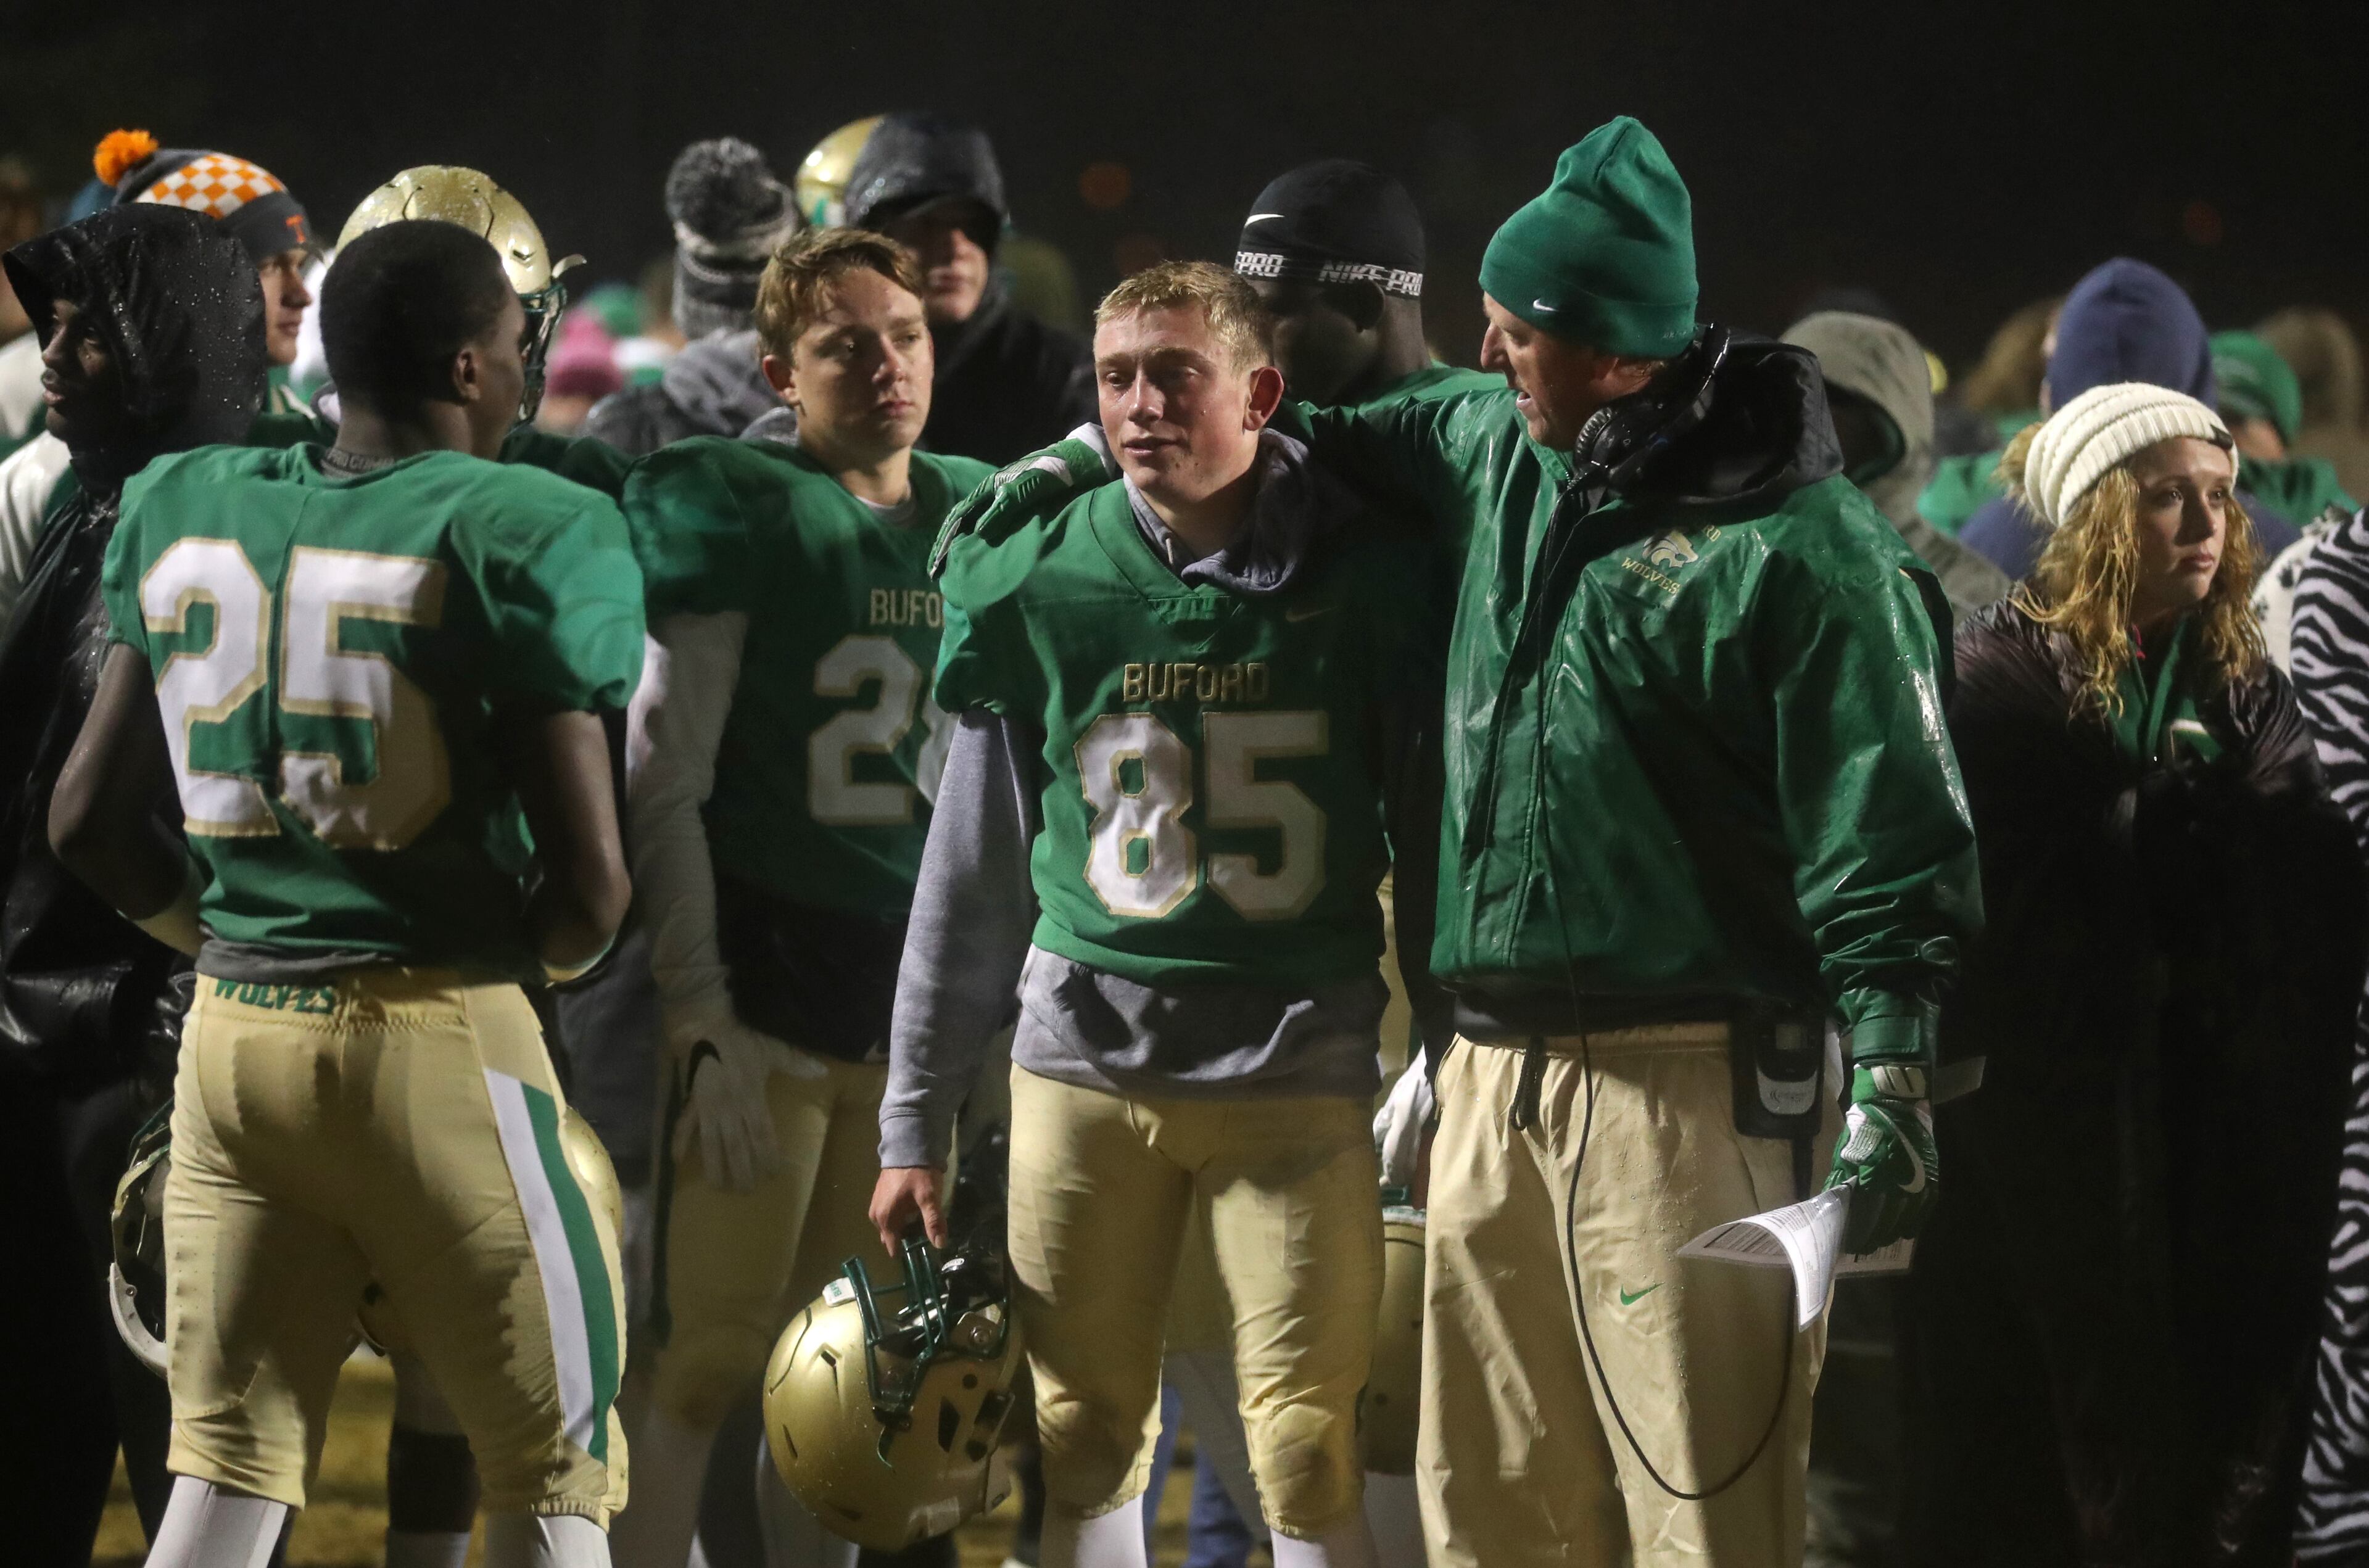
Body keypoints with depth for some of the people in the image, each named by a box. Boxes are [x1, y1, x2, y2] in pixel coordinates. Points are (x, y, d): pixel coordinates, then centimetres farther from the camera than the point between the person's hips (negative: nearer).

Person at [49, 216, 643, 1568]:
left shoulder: (189, 514, 8)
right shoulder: (521, 539, -10)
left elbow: (92, 823, 12)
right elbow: (590, 881, -12)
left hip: (236, 1036, 6)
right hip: (438, 1045, -5)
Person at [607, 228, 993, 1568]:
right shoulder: (733, 508, -8)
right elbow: (662, 784, -10)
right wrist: (702, 1021, -15)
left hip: (915, 1004, 6)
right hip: (767, 992, -6)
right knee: (717, 1359, -8)